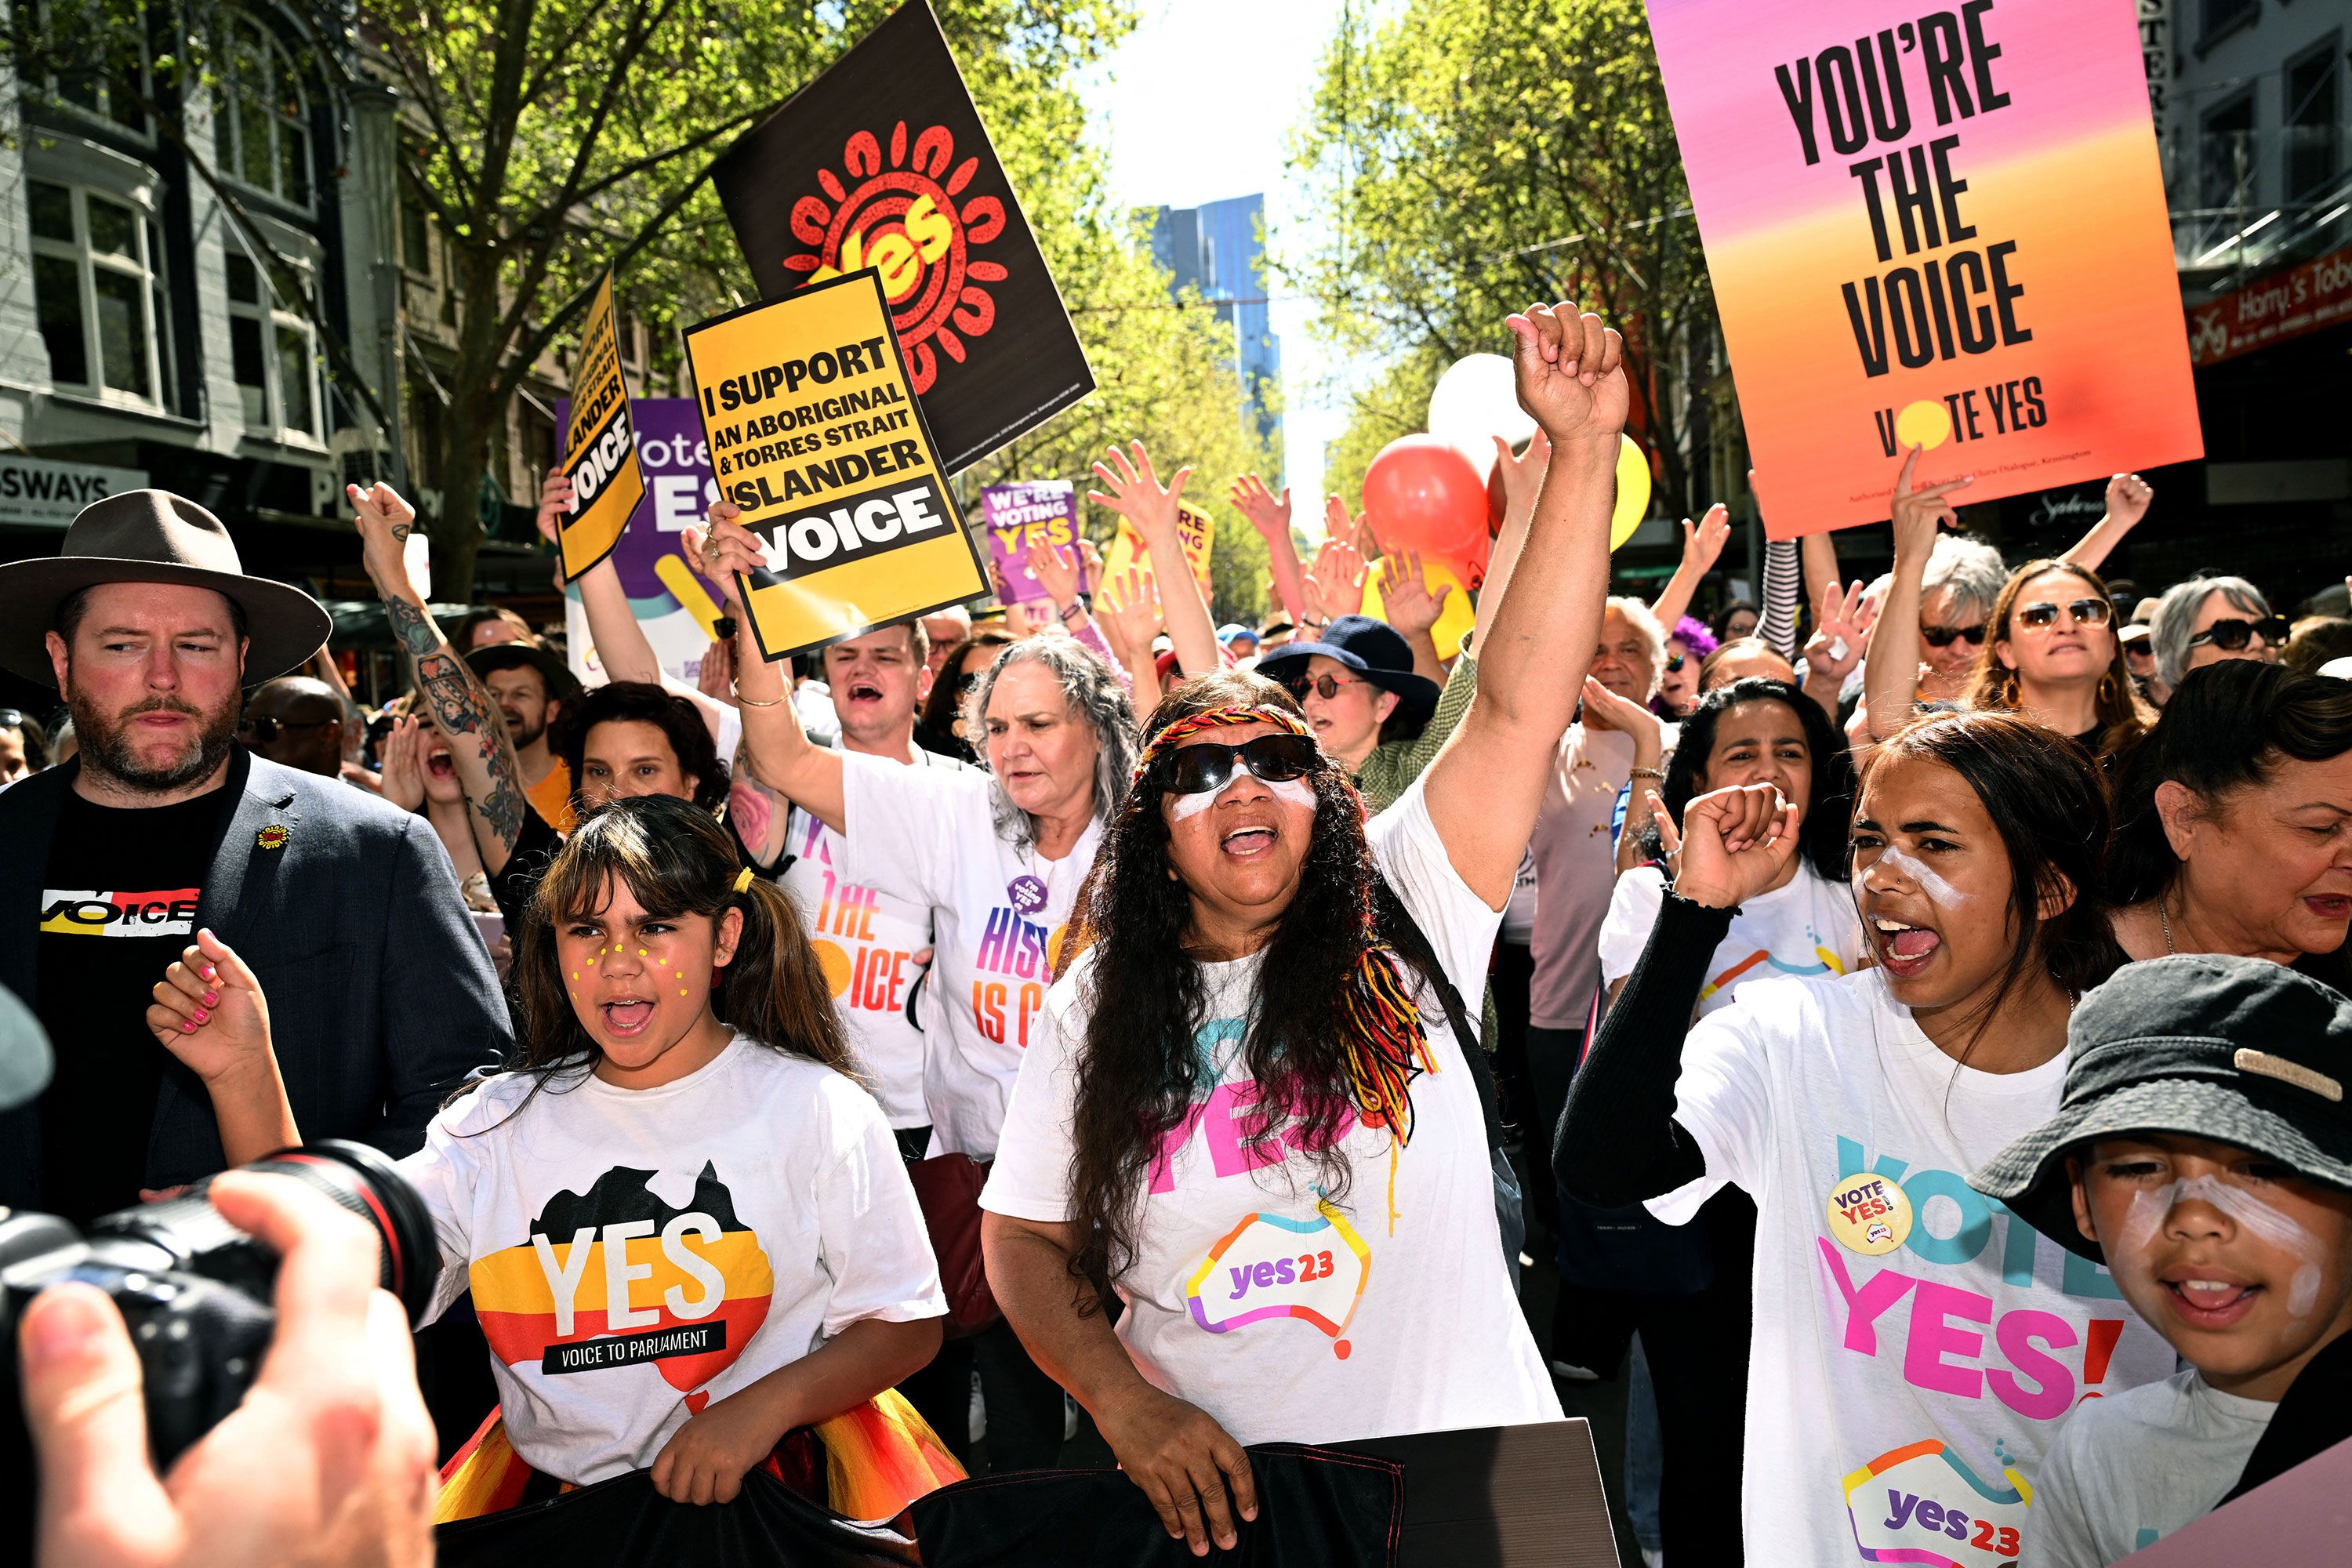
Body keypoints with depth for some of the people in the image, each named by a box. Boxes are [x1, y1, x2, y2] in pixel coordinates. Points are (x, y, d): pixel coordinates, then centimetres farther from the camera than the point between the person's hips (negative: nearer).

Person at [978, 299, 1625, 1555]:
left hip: (1461, 1469, 0)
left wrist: (1582, 451, -22)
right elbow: (1025, 1240, 4)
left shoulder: (1400, 921, -6)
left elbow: (1520, 706, -15)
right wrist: (1126, 1403, -12)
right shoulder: (1094, 1011, -1)